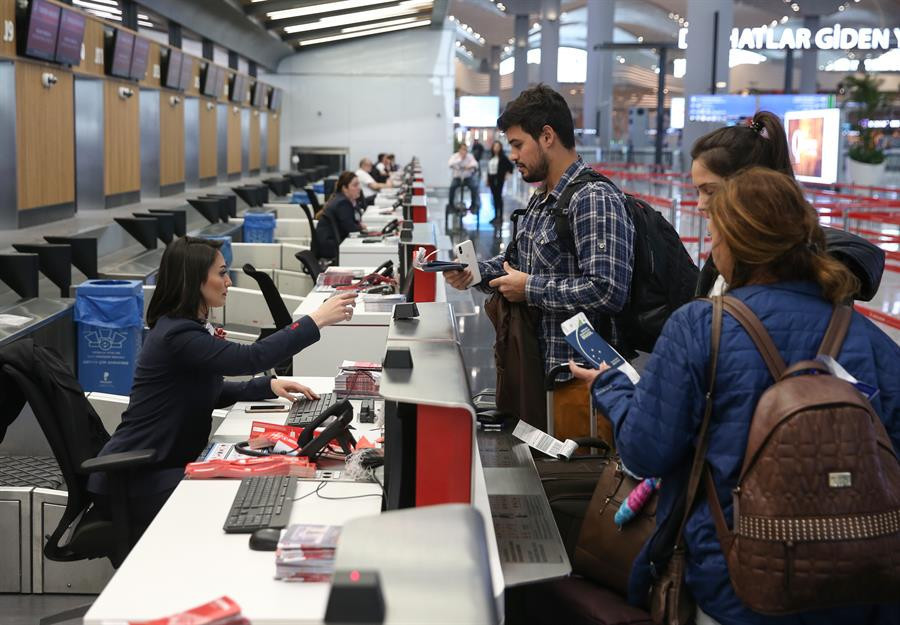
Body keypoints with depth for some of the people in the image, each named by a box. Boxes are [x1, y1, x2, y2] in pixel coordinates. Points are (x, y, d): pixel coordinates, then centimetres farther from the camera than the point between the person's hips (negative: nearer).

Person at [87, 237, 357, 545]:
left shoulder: (189, 327, 10)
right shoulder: (178, 335, -22)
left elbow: (210, 393, 20)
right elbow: (250, 358, -31)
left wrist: (269, 386, 4)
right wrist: (316, 320, -26)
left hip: (159, 465, 9)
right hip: (131, 481, -9)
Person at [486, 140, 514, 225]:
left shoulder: (502, 157, -7)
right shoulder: (492, 157, 12)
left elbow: (510, 165, -8)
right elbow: (489, 169, 14)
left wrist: (506, 174, -7)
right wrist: (488, 180, 13)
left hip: (499, 179, -7)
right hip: (492, 179, 7)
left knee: (498, 197, -7)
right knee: (494, 197, 10)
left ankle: (500, 217, -4)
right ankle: (496, 216, 16)